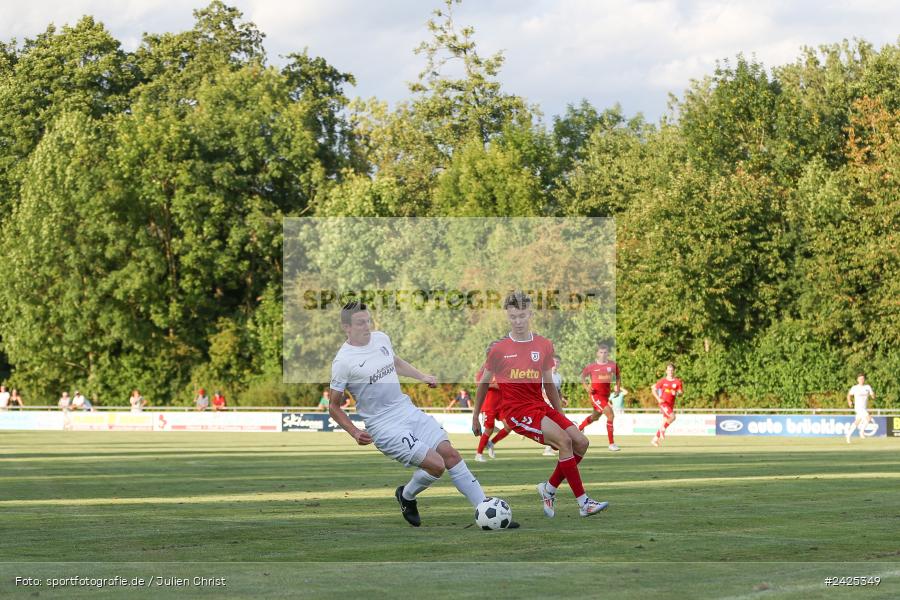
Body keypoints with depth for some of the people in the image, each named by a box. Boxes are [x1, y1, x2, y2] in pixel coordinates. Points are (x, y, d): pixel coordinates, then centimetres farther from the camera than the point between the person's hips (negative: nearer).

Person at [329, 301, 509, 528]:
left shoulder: (381, 338, 5)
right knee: (436, 464, -17)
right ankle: (406, 496, 14)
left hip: (409, 411, 7)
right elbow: (333, 407, -6)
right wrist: (355, 433, -17)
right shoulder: (343, 362, -14)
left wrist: (422, 377, 20)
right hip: (385, 426, -7)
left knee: (450, 454, -3)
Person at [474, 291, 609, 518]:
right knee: (564, 440, -24)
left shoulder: (544, 345, 8)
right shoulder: (499, 349, -2)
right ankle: (583, 503, -21)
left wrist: (560, 414, 18)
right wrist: (475, 418, 14)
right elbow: (484, 384, 9)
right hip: (515, 409, -6)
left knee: (581, 442, -10)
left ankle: (549, 489, 8)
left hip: (540, 406, 6)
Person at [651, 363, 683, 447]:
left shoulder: (677, 382, 4)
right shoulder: (663, 381, -1)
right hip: (663, 402, -4)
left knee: (665, 422, 8)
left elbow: (681, 392, 5)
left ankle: (655, 439, 20)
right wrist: (658, 398, -10)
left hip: (671, 404, 4)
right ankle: (663, 429, -2)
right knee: (672, 417, -26)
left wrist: (677, 393, -19)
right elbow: (654, 390, 5)